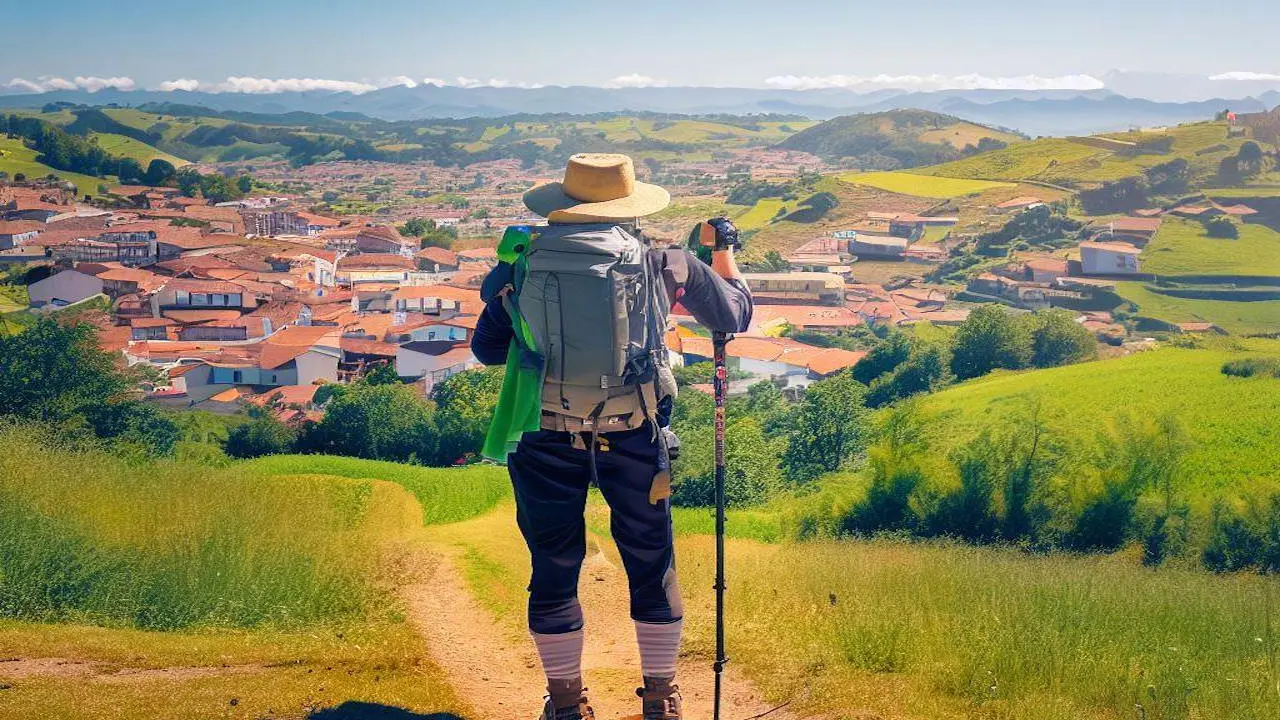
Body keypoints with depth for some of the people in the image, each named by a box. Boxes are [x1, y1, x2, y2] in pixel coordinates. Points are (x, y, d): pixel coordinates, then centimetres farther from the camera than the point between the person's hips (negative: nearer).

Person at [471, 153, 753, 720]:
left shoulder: (527, 260, 0)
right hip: (635, 438, 0)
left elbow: (486, 350, 9)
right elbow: (734, 316, 15)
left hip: (547, 438, 0)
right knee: (652, 566, 16)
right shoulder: (662, 263, 1)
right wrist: (724, 248, 31)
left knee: (554, 568, 15)